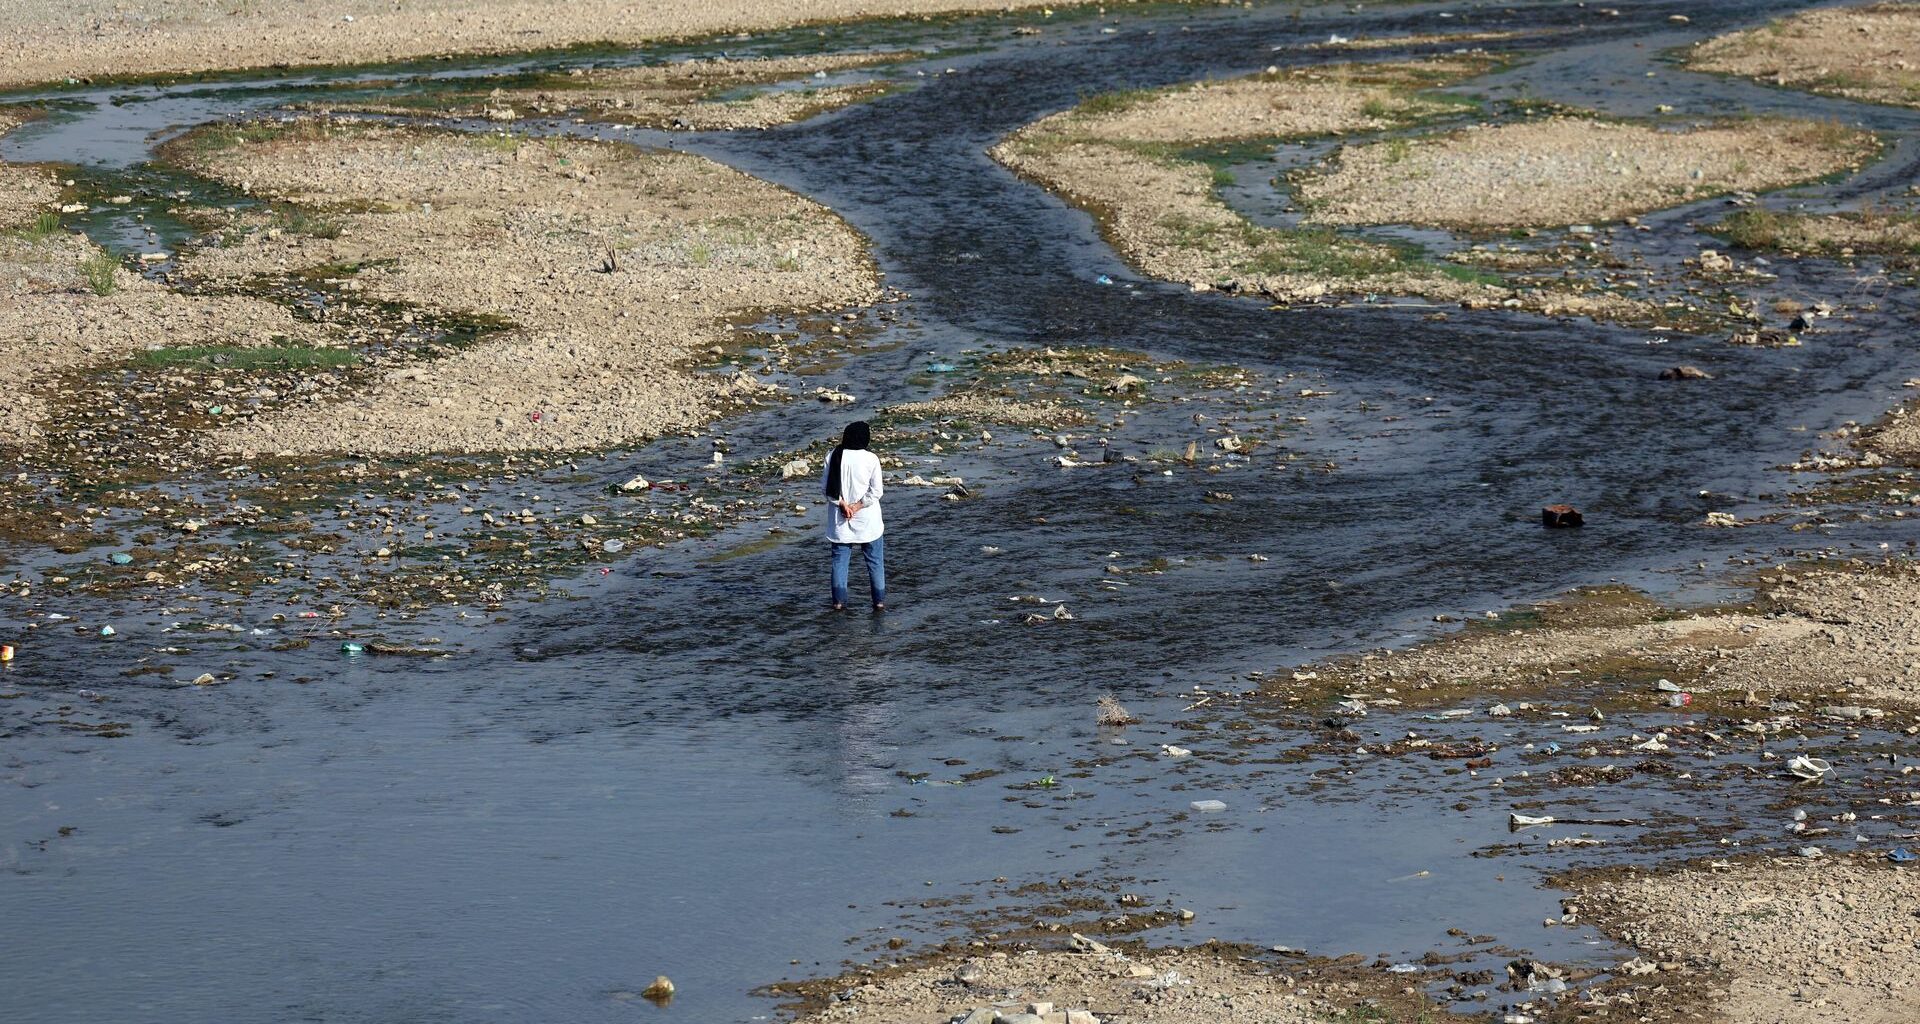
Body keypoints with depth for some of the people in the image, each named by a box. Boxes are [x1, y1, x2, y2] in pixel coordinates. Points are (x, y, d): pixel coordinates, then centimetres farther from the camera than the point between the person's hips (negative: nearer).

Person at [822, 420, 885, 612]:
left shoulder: (834, 457, -5)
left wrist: (843, 504, -6)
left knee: (840, 560, 11)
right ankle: (879, 601, 11)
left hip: (840, 520, 2)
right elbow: (876, 491, -13)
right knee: (875, 561, 9)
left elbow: (826, 487, -4)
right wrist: (857, 506, -9)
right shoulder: (871, 459, -13)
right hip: (867, 520, -2)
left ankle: (839, 601, 10)